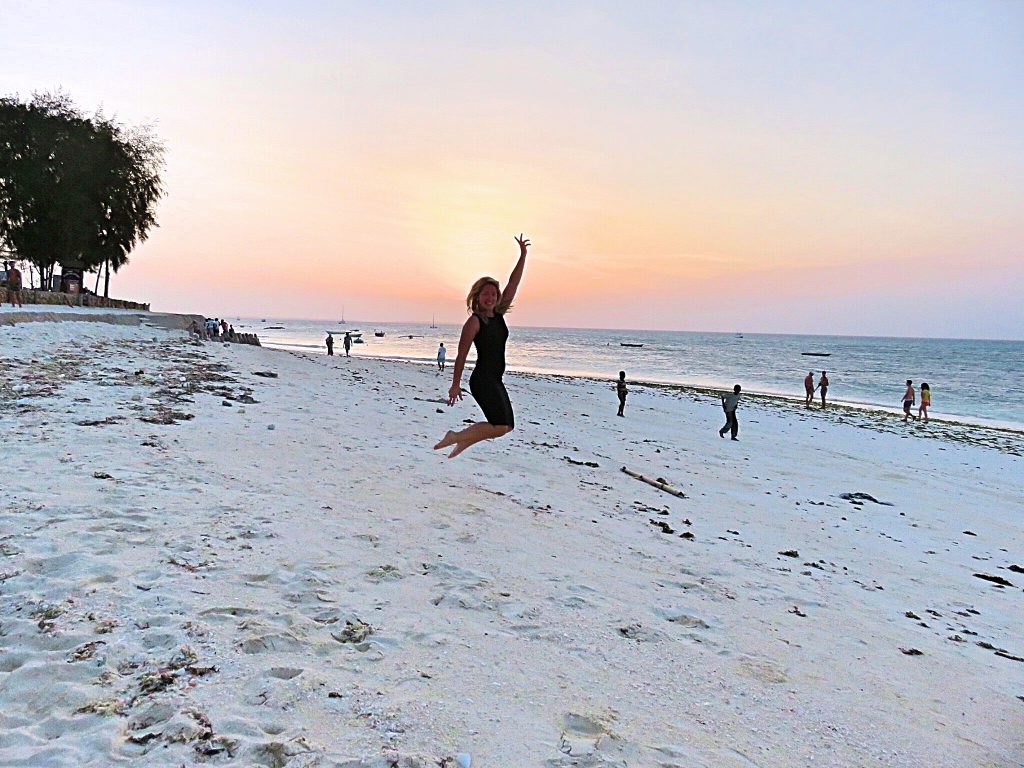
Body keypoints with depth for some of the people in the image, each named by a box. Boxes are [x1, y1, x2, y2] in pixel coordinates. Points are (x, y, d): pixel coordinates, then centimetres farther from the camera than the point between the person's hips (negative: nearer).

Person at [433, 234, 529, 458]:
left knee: (507, 425, 12)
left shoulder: (498, 315, 10)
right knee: (501, 427, -14)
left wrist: (523, 255, 8)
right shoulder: (474, 321, -10)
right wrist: (455, 385, -12)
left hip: (495, 381, 9)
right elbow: (461, 355, -10)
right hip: (482, 379, -9)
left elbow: (513, 284, 12)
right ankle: (455, 437, -1)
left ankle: (463, 442, 21)